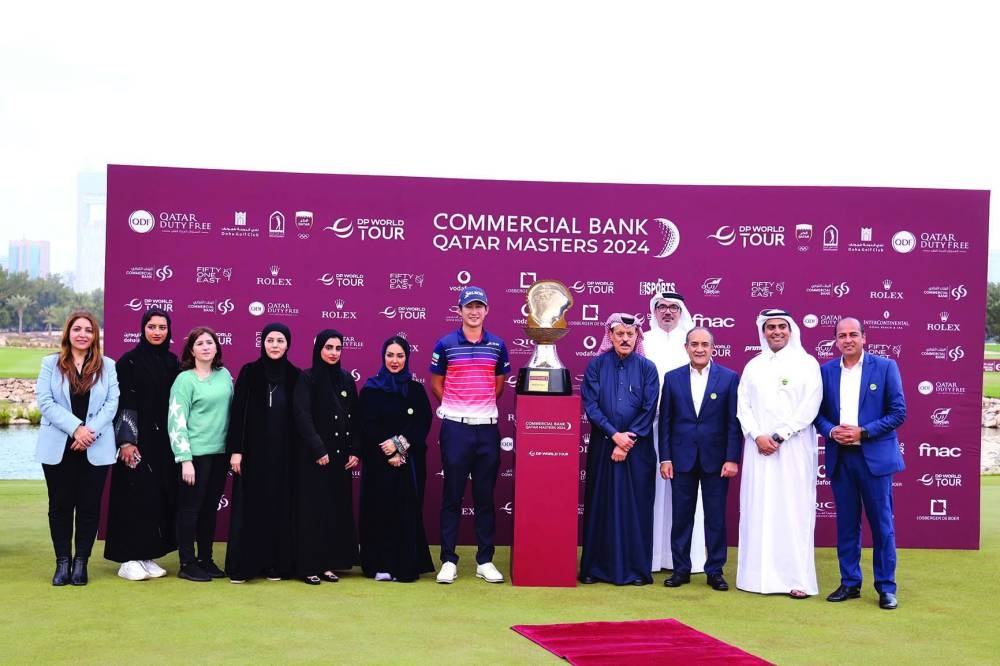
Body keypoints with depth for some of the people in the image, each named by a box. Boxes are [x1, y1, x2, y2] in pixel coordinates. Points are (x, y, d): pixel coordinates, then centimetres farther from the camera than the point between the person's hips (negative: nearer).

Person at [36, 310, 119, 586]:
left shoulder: (107, 366, 7)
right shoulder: (51, 364, 6)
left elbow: (112, 403, 0)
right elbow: (45, 401, -5)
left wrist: (90, 430, -15)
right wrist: (75, 428, -16)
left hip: (96, 449, 0)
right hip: (58, 448, 0)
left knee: (89, 506, 2)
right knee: (60, 506, 5)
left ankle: (81, 562, 11)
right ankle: (62, 562, 13)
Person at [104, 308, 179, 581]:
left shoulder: (172, 362, 10)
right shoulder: (129, 361, -5)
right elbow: (123, 404, -9)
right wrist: (126, 441, -16)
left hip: (164, 441, 5)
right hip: (138, 439, -5)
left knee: (160, 496, 6)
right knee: (136, 495, -4)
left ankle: (146, 555, 15)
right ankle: (128, 559, 3)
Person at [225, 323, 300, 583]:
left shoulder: (295, 376, 5)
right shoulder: (249, 372, 0)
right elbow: (238, 412, -3)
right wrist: (235, 450, -9)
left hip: (283, 453, 2)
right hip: (253, 451, -2)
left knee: (280, 507, 4)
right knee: (249, 507, 0)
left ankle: (277, 563, 11)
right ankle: (242, 565, 6)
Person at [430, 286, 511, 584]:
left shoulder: (497, 346, 6)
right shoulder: (445, 345, 0)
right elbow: (436, 384, 9)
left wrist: (483, 407, 10)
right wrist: (456, 408, 6)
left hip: (487, 427, 2)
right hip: (455, 427, -2)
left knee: (485, 497, 6)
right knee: (452, 496, 2)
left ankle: (485, 561, 13)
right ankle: (449, 561, 8)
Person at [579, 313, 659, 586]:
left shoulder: (647, 368, 3)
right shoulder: (596, 365, 3)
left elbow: (649, 410, -2)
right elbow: (590, 405, -3)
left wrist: (627, 443, -9)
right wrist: (614, 434, -13)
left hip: (637, 447, 0)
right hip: (602, 445, 0)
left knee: (636, 505, 2)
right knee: (600, 504, 3)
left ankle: (636, 568, 9)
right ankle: (596, 567, 10)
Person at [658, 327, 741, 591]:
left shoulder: (729, 378, 1)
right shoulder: (672, 378, 5)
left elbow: (734, 422, -1)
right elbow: (665, 421, 6)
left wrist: (732, 458, -7)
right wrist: (665, 458, 0)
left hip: (715, 459, -1)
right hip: (682, 458, 1)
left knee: (716, 518, 4)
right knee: (681, 516, 6)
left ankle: (715, 571, 13)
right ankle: (681, 569, 16)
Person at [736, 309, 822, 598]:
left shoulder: (806, 364, 2)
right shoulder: (753, 366, 13)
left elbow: (809, 407, -6)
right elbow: (743, 405, 8)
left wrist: (779, 436, -12)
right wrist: (757, 436, -8)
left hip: (794, 447, -3)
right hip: (759, 447, 3)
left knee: (793, 509, -4)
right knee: (758, 508, 2)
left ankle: (797, 578, -1)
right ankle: (758, 575, 6)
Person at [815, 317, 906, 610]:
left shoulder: (885, 367, -1)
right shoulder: (826, 371, 8)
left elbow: (898, 413, -3)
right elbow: (818, 413, 9)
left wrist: (863, 432, -13)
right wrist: (831, 431, -12)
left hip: (875, 456, -3)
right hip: (840, 457, 3)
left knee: (881, 523, 2)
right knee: (846, 523, 8)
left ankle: (886, 587, 10)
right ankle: (849, 583, 18)